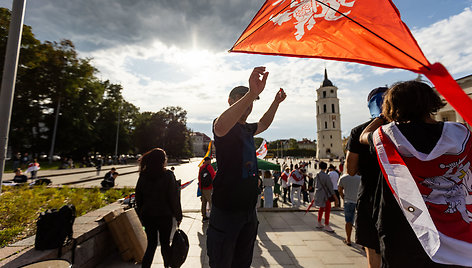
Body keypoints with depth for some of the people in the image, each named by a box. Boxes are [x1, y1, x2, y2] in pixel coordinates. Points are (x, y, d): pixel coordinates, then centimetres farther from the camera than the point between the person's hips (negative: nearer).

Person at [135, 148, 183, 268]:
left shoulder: (143, 176, -2)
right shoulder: (168, 175, -16)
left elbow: (138, 197, 6)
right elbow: (174, 198, -14)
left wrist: (141, 215, 18)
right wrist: (178, 216, -3)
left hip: (147, 216, 4)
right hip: (164, 216, -3)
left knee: (151, 244, 17)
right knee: (165, 244, 14)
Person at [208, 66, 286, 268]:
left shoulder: (247, 129, 12)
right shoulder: (226, 126, -13)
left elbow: (263, 124, 33)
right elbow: (220, 126, -39)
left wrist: (276, 103, 20)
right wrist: (252, 93, -48)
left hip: (248, 209, 8)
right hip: (226, 210, -8)